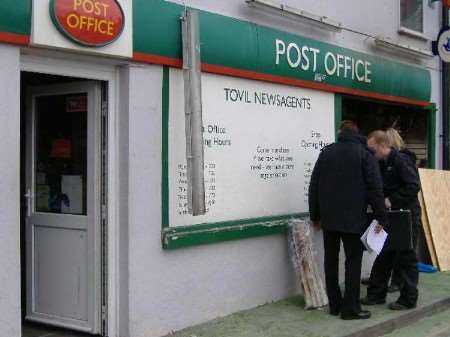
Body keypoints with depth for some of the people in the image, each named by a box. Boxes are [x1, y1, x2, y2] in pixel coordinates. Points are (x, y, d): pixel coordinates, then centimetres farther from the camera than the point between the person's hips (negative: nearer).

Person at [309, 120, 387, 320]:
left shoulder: (326, 152, 9)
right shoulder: (364, 153, -2)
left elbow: (314, 186, 10)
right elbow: (375, 188, -8)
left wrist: (315, 215, 17)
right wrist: (380, 216, -4)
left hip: (329, 217, 4)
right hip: (353, 219, -4)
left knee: (331, 260, 11)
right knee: (353, 262, 1)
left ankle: (334, 305, 16)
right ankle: (350, 308, -1)